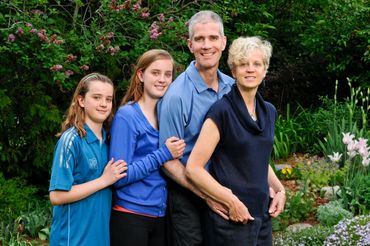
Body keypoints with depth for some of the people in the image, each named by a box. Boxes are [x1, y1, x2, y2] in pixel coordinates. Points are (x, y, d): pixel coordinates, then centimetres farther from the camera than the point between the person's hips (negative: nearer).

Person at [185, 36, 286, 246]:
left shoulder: (269, 112, 9)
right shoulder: (222, 111, -12)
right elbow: (194, 168, -15)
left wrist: (279, 189, 7)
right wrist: (231, 201, -17)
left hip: (263, 216, 7)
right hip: (231, 218, -6)